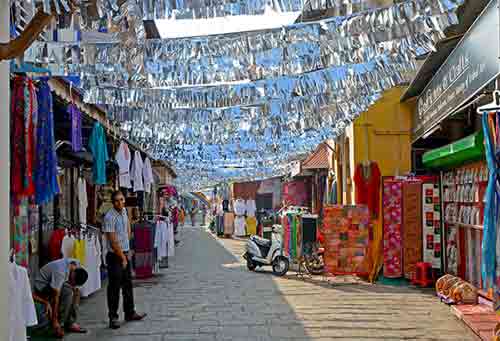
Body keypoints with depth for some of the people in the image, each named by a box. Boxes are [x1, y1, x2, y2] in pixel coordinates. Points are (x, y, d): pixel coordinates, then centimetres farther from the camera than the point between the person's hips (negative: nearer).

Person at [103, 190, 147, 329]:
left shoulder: (124, 211, 5)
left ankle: (130, 313, 26)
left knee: (127, 284, 15)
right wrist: (122, 258, -13)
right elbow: (113, 242, -20)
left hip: (125, 253, 8)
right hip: (114, 255, -8)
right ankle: (113, 317, 5)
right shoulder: (110, 217, -20)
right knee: (114, 287, -3)